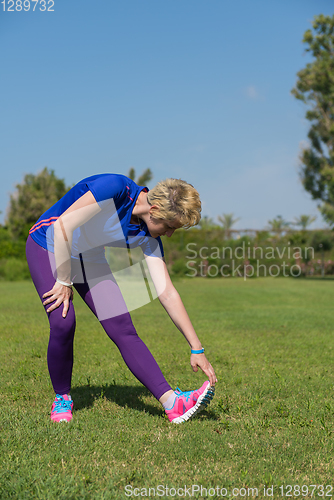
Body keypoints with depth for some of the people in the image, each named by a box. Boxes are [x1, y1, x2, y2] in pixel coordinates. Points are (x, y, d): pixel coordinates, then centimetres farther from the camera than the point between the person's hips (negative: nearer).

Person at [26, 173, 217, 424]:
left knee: (123, 328, -10)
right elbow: (64, 225, -30)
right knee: (63, 322, -23)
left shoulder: (148, 236, -11)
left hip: (90, 260, 5)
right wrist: (63, 282, -22)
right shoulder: (116, 189, -31)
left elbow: (167, 293, -11)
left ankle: (172, 403, -15)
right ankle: (62, 399, 2)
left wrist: (197, 348, -13)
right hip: (49, 245, -5)